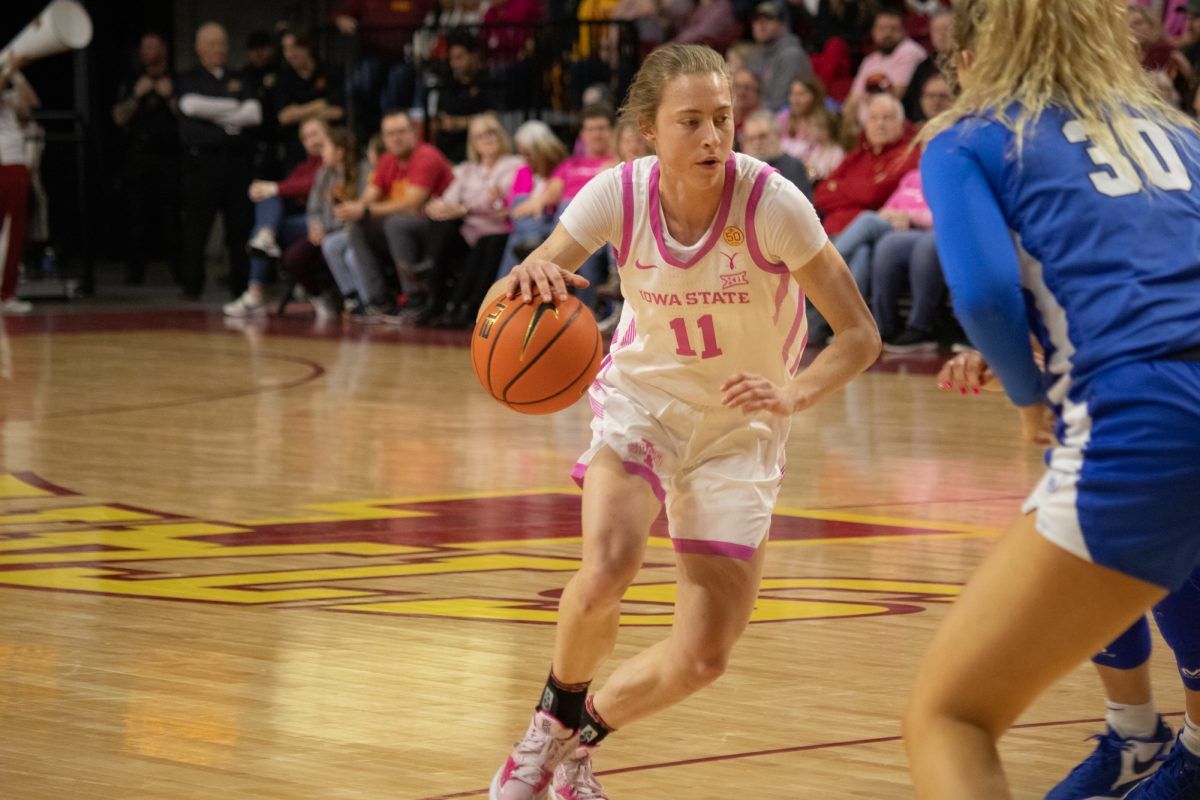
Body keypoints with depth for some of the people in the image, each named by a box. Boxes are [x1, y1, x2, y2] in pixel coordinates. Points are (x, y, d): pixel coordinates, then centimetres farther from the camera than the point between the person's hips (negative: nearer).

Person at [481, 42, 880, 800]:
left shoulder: (770, 202, -24)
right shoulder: (619, 194, -18)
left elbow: (861, 334, -20)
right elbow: (500, 308, -18)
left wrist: (793, 394, -39)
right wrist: (528, 280, -42)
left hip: (739, 427, 0)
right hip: (643, 398, 0)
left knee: (704, 657, -6)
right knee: (608, 571, -29)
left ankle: (580, 739, 24)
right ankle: (555, 718, 1)